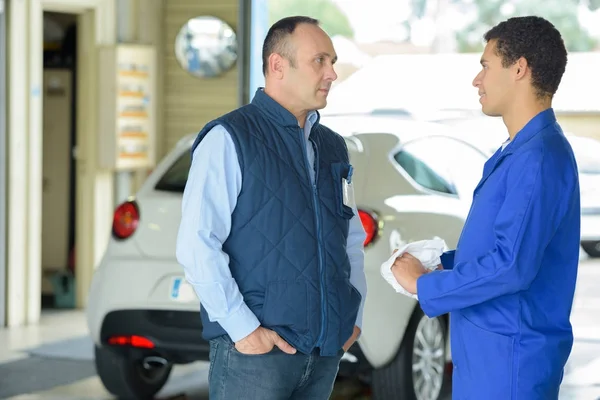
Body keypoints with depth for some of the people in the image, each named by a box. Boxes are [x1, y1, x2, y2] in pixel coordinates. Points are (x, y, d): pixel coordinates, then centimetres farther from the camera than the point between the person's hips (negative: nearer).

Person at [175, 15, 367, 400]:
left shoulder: (333, 147, 15)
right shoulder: (230, 138, -6)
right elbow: (197, 245, -13)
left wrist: (354, 317, 9)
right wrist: (243, 328, -16)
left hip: (327, 348, 6)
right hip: (256, 348, -6)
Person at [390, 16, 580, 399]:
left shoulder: (539, 158, -20)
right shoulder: (519, 151, 14)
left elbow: (512, 265, -27)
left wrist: (425, 285, -16)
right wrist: (440, 260, 8)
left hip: (511, 355, -10)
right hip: (487, 348, 10)